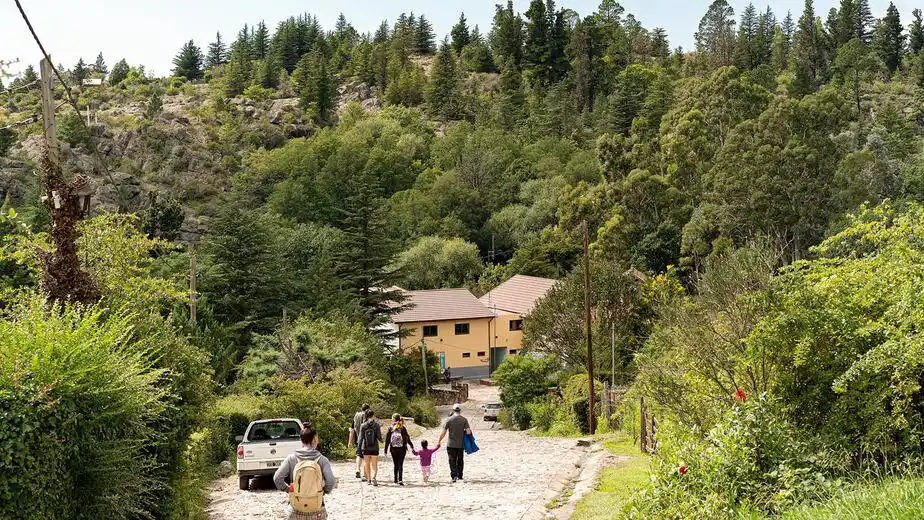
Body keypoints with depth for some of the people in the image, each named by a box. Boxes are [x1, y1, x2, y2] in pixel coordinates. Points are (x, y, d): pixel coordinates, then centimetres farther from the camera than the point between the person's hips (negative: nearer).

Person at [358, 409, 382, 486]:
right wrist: (381, 440, 15)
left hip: (365, 448, 1)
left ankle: (369, 480, 22)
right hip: (374, 448, -1)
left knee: (367, 465, 16)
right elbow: (379, 437, -8)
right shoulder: (376, 425, -8)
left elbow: (361, 438, -5)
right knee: (374, 465, 5)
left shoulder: (363, 426, -4)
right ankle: (374, 477, -18)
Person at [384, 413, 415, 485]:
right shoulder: (403, 428, -5)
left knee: (396, 464, 15)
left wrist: (386, 450, 2)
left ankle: (396, 479, 22)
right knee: (400, 464, 0)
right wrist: (412, 446, 10)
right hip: (402, 449, -1)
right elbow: (407, 438, -2)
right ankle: (400, 480, -12)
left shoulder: (390, 428, -3)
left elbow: (387, 439, -3)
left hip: (393, 449, 1)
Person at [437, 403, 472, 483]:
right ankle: (459, 476, 24)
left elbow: (443, 432, -7)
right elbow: (468, 432, -12)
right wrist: (467, 430, 12)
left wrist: (439, 441, 4)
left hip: (451, 445, -2)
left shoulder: (449, 420, -7)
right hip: (461, 444, 2)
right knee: (460, 460, 15)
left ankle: (454, 476, -10)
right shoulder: (464, 420, -5)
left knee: (452, 461, 1)